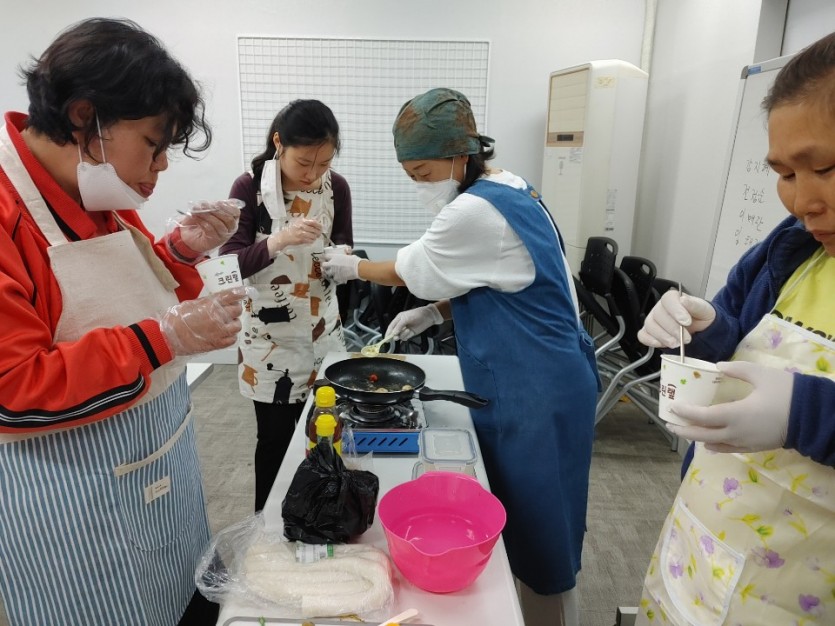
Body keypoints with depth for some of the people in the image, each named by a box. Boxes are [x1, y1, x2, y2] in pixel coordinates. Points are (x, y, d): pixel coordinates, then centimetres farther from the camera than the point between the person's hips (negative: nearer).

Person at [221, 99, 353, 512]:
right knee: (275, 438, 6)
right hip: (269, 336, -3)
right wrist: (277, 242, -31)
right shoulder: (249, 187, -11)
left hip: (322, 330, 3)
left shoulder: (336, 187, -2)